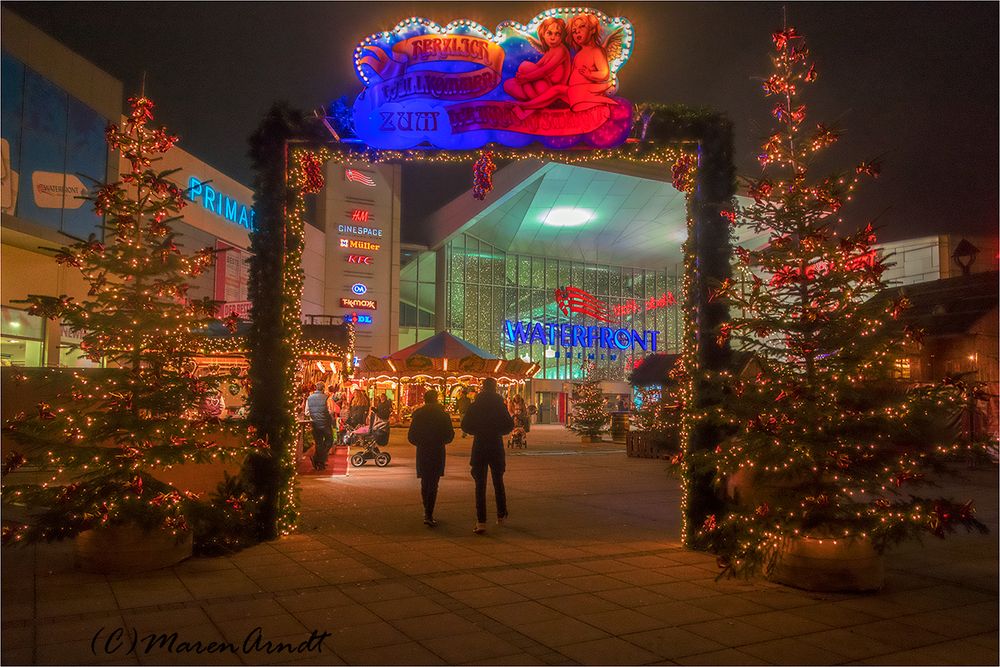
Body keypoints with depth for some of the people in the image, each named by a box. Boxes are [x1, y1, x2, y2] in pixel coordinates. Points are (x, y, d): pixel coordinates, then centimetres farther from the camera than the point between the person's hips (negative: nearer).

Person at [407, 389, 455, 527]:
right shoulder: (443, 415, -6)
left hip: (422, 452, 2)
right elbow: (450, 435, -1)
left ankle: (427, 512, 26)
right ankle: (429, 515, -11)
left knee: (425, 483, 17)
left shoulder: (418, 415, -2)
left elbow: (411, 436, 1)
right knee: (433, 485, -2)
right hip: (438, 452, -2)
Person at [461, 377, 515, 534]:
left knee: (480, 485, 0)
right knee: (498, 482, 17)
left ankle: (481, 522, -7)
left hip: (479, 448, -1)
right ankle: (501, 516, 24)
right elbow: (509, 425, -6)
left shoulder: (475, 406, -2)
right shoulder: (500, 405, -3)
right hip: (496, 447, 1)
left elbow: (465, 426, -3)